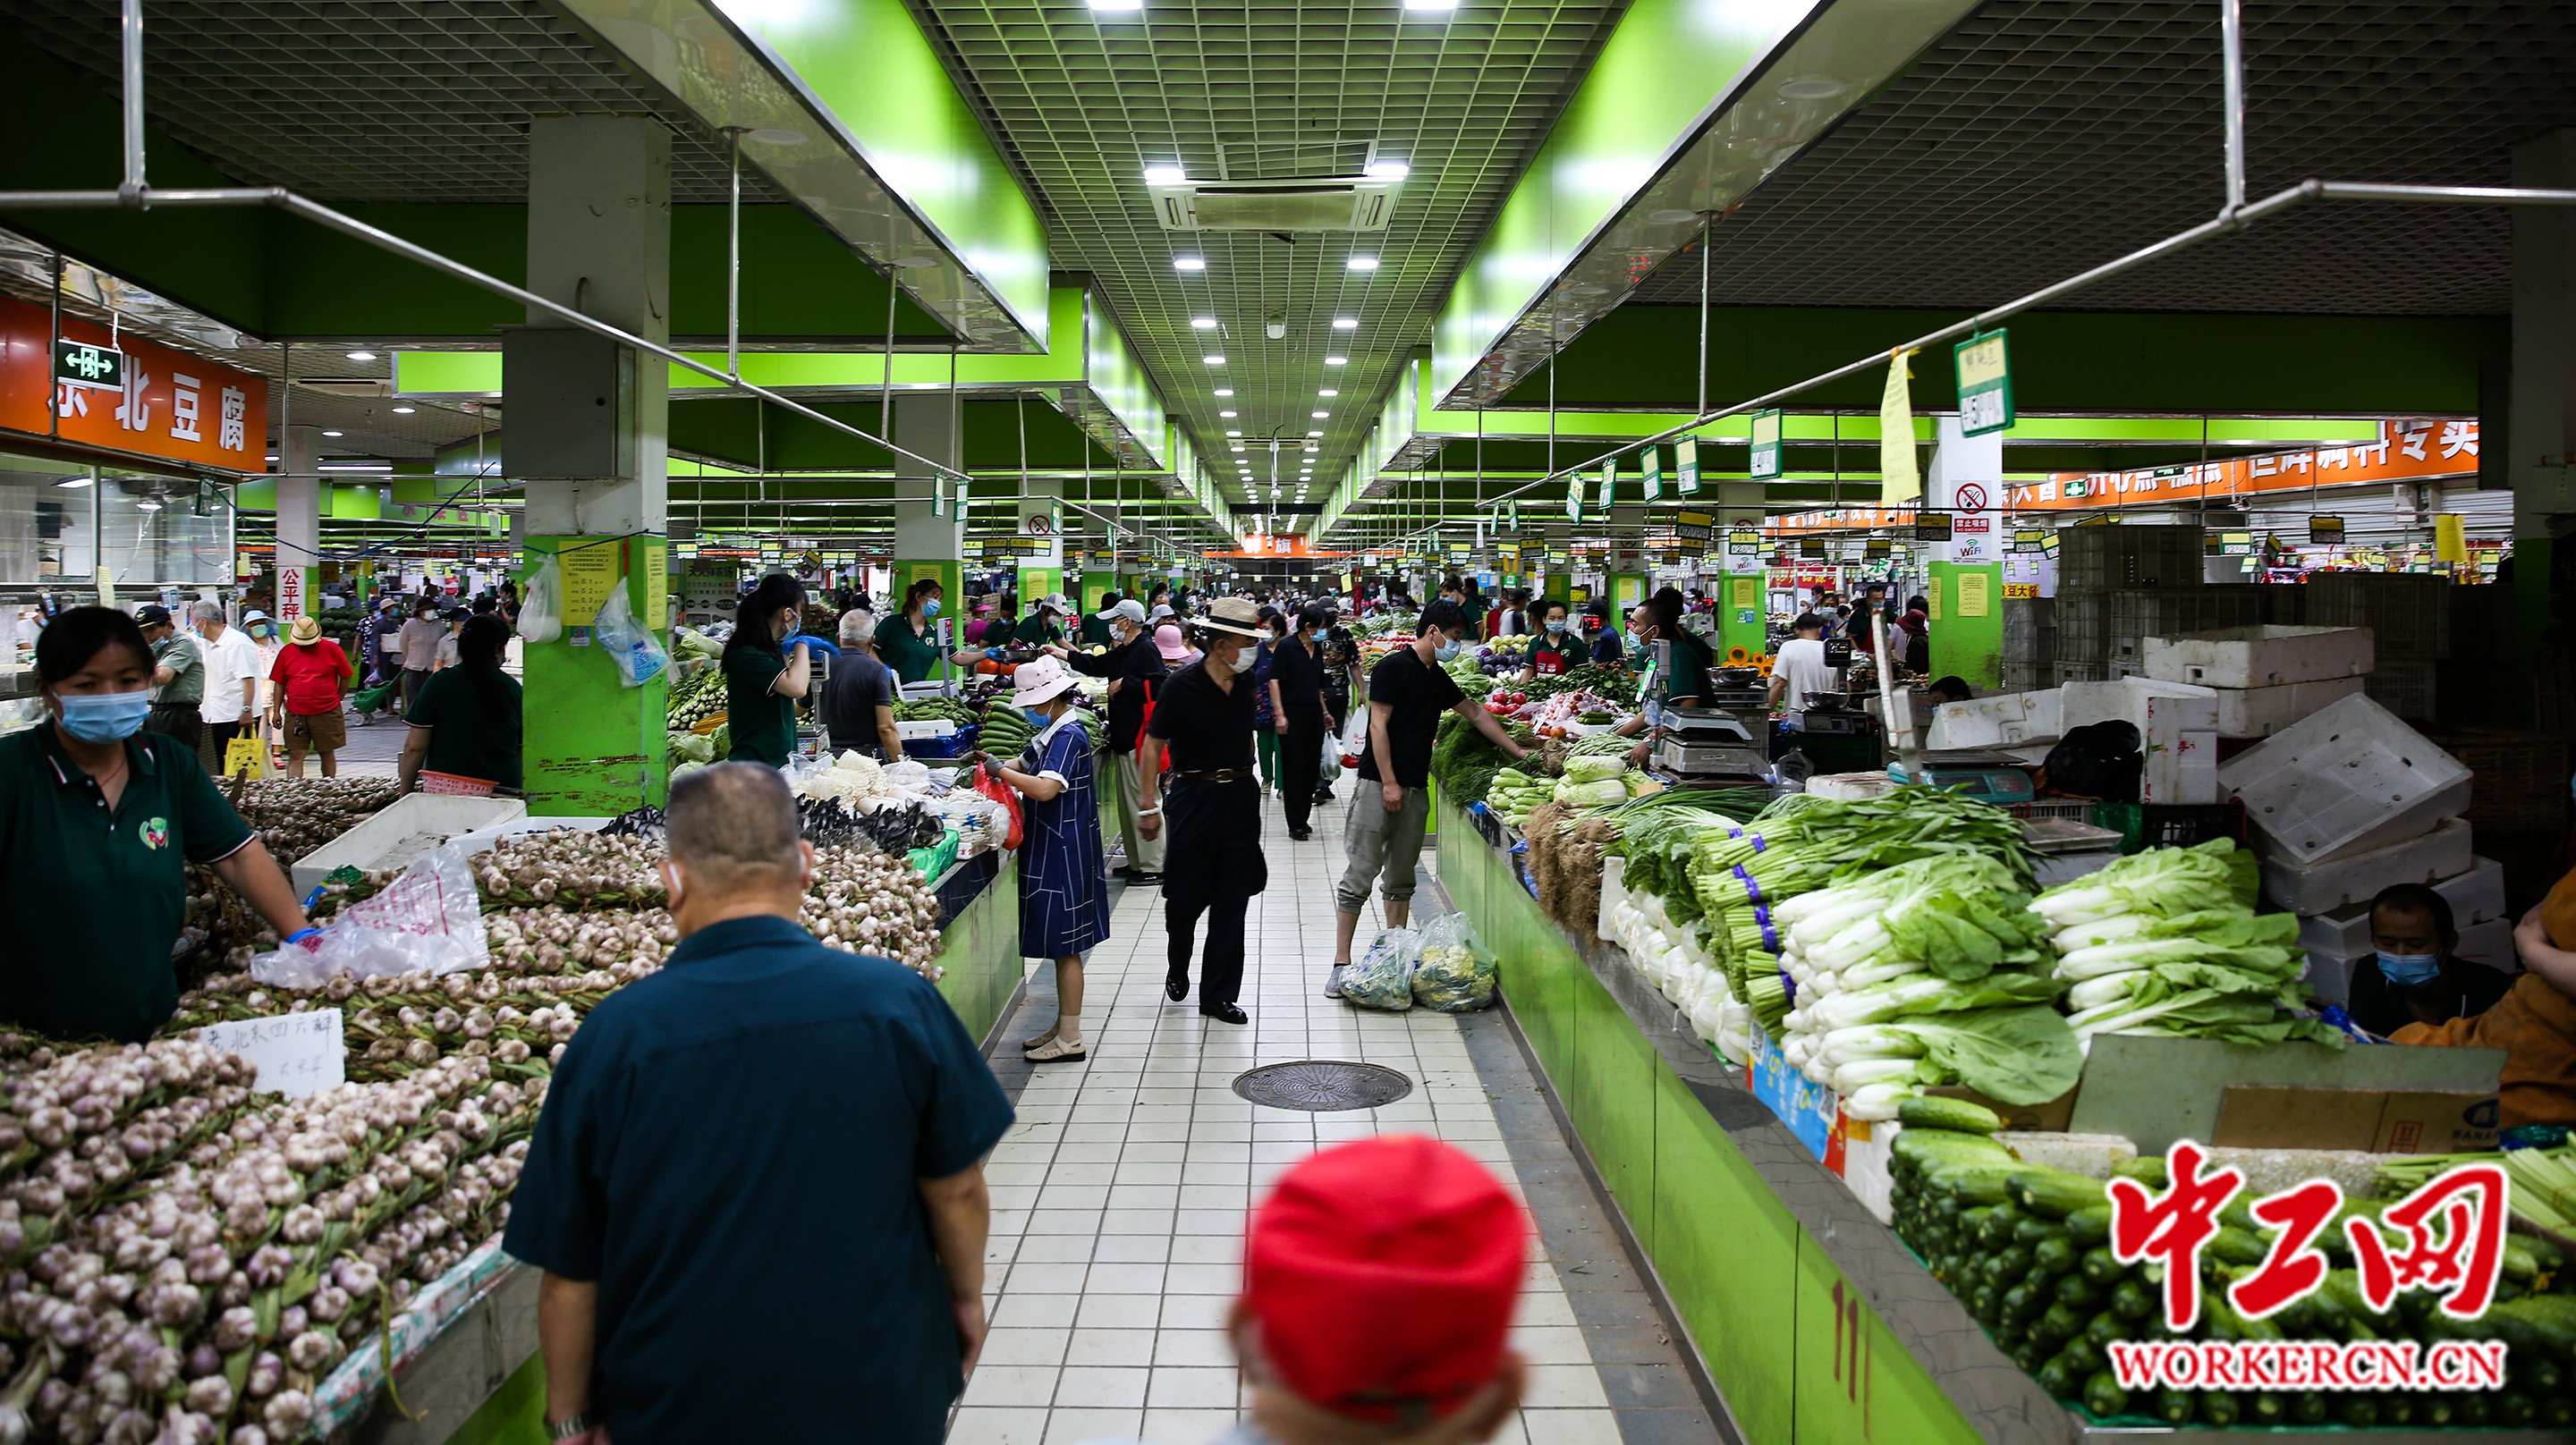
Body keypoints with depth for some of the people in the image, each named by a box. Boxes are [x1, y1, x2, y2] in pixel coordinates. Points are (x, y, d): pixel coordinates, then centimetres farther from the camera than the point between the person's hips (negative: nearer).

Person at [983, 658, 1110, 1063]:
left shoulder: (1069, 736, -18)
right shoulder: (1052, 733, 13)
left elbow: (1045, 788, -30)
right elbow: (1024, 763, 26)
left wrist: (1000, 770, -21)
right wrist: (988, 766, 7)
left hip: (1065, 856, -10)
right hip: (1050, 853, 10)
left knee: (1065, 946, -4)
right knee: (1060, 947, 15)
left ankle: (1070, 1038, 2)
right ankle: (1062, 1026, 24)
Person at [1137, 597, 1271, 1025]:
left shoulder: (1244, 685, 4)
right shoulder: (1184, 685, -12)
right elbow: (1153, 744, -7)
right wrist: (1149, 805, -10)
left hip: (1240, 795, 5)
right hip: (1194, 797, -4)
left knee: (1232, 901, 4)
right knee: (1186, 896, 4)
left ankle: (1218, 994, 13)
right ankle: (1177, 968, 34)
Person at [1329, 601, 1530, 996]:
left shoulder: (1438, 678, 15)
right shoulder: (1394, 666, -8)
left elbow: (1476, 714, 25)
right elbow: (1378, 726, -12)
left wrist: (1517, 751, 25)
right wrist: (1389, 783, -16)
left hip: (1416, 789, 8)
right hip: (1379, 783, -8)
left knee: (1401, 878, 10)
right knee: (1360, 874, -6)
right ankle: (1341, 963, -4)